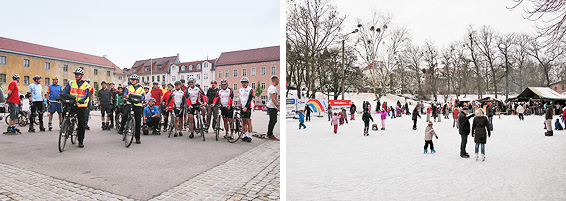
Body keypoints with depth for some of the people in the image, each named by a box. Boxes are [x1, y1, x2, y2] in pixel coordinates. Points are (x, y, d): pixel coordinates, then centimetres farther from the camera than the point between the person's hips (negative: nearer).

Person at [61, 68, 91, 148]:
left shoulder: (86, 85, 0)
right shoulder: (71, 83, 9)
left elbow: (86, 95, -12)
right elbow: (65, 91, 0)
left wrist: (82, 100, -32)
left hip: (81, 106, -2)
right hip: (71, 105, 2)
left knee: (81, 124, 2)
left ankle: (81, 141, 12)